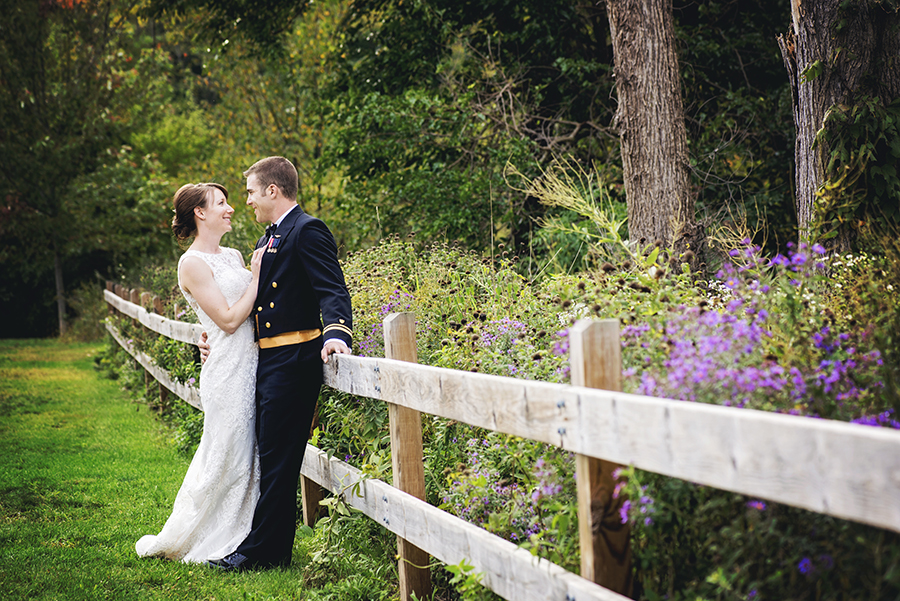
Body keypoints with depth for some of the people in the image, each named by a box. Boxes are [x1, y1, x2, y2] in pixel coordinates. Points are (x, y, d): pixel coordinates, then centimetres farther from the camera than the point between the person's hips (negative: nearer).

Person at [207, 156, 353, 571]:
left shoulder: (307, 232, -11)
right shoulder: (266, 241, 20)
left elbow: (333, 291, -22)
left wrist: (337, 333, -38)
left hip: (292, 361, -10)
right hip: (266, 358, 10)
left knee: (277, 458, -5)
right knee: (268, 454, 16)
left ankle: (264, 550, 1)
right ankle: (268, 545, 25)